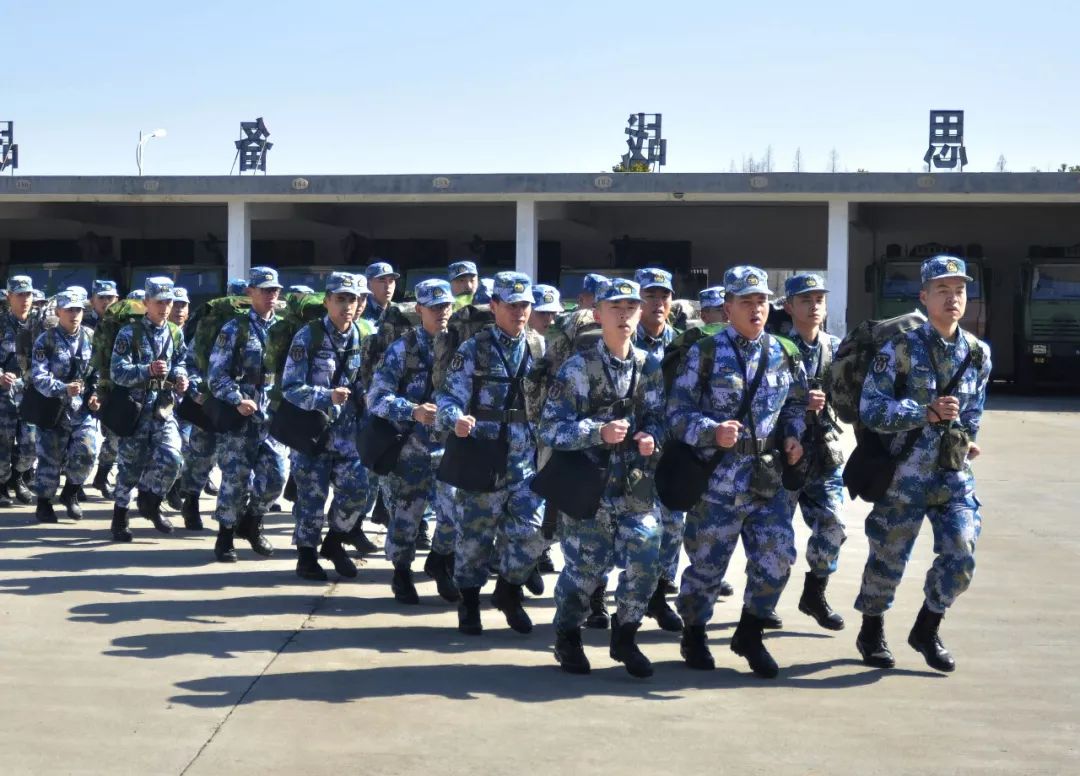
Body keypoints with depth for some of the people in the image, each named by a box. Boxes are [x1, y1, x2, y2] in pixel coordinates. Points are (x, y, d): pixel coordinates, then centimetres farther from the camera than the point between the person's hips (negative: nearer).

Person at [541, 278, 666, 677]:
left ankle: (624, 637, 17)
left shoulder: (650, 366, 6)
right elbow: (551, 427, -11)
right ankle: (568, 639, 25)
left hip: (635, 483, 3)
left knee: (645, 559, -6)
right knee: (585, 564, 1)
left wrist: (650, 438, -12)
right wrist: (599, 432, -24)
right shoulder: (577, 367, -6)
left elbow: (656, 418, 11)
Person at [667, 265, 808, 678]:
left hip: (768, 477, 4)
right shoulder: (704, 353, -7)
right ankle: (694, 634, 30)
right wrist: (713, 432, -25)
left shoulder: (784, 354, 7)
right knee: (707, 563, 6)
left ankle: (749, 635, 22)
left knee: (777, 558, 0)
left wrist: (793, 435, 0)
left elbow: (796, 403, 19)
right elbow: (678, 413, -9)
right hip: (717, 477, -4)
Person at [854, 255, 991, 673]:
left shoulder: (978, 353, 6)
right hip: (905, 472, -4)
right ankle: (872, 632, 30)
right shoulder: (900, 349, -10)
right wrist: (927, 412, -23)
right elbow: (871, 408, -16)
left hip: (953, 474, 4)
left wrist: (969, 438, 10)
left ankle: (926, 630, 19)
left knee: (961, 557, -4)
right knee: (888, 559, 7)